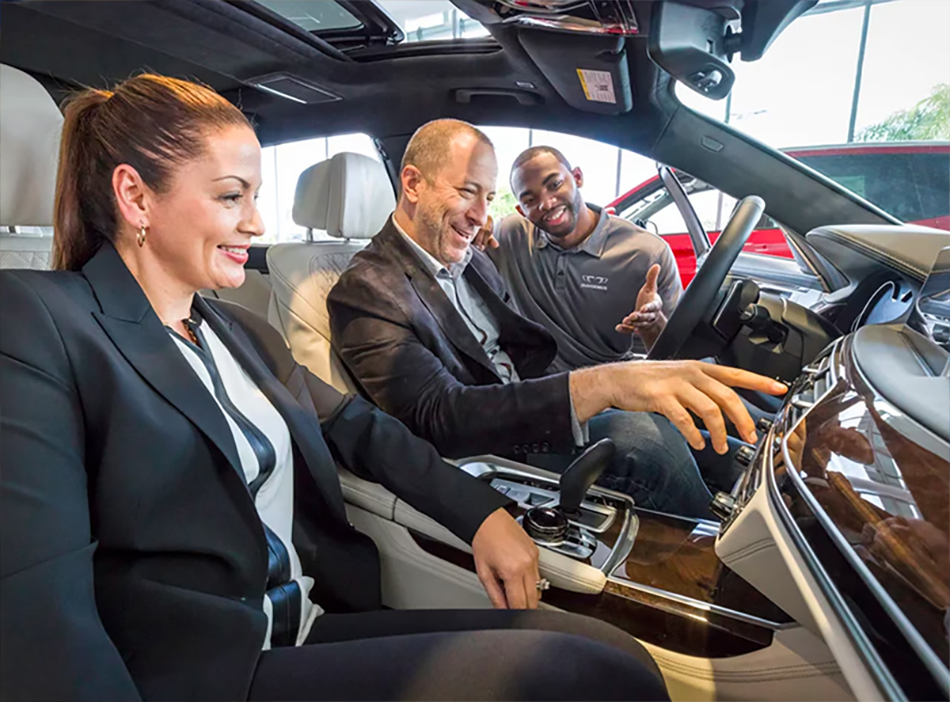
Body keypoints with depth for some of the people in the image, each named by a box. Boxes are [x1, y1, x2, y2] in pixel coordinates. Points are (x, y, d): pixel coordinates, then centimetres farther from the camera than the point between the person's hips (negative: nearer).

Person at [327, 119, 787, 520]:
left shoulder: (473, 262, 12)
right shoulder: (365, 292, -16)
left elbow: (531, 348, 11)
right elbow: (439, 417, -29)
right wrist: (603, 383, -40)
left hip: (533, 415, 8)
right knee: (642, 438, -25)